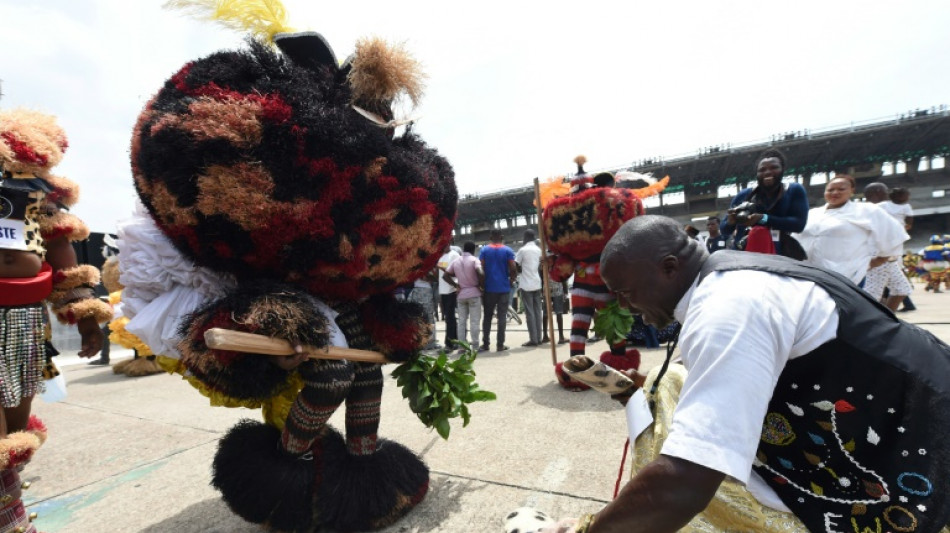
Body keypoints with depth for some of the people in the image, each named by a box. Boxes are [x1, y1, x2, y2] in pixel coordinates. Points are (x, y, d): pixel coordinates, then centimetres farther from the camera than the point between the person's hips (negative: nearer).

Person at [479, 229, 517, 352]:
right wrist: (510, 282, 8)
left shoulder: (484, 250, 2)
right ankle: (500, 344, 4)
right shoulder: (508, 251, -1)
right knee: (502, 317, 3)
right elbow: (513, 270, -8)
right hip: (504, 288, -1)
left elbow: (481, 269, -4)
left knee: (487, 316, 10)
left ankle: (485, 343, 10)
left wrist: (482, 284, 6)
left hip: (489, 288, 1)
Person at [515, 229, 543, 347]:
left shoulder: (522, 250, -9)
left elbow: (515, 266, -8)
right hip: (537, 284, 6)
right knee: (537, 311, 9)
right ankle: (538, 338, 12)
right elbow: (541, 267, 12)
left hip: (526, 285, -6)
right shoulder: (539, 250, 9)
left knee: (529, 312, -3)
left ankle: (533, 339, -2)